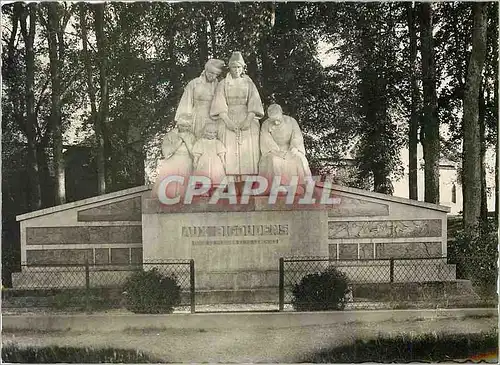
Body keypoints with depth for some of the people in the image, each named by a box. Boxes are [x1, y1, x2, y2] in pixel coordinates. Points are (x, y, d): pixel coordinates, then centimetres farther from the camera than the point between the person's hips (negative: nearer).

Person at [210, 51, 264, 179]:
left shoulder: (248, 83, 15)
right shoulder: (223, 84, 13)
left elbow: (254, 103, 3)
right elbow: (220, 105, 1)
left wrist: (248, 120, -14)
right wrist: (227, 121, -15)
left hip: (247, 122, 1)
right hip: (228, 121, -1)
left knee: (248, 153, -10)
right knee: (230, 155, -12)